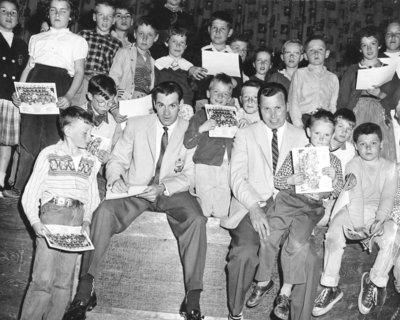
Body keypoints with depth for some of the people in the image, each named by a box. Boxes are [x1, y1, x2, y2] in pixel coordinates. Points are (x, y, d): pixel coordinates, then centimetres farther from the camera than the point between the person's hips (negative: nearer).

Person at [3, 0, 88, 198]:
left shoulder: (78, 41, 12)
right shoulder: (37, 39, 22)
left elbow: (79, 72, 3)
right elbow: (28, 67, 19)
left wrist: (69, 96, -13)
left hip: (59, 87, -3)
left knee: (51, 139, -6)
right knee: (28, 136, -1)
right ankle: (20, 187, 2)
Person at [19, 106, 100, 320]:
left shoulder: (90, 162, 17)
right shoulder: (49, 154, 5)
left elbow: (92, 197, 16)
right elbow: (30, 194, 2)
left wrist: (87, 220, -1)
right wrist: (34, 221, -12)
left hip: (77, 217, 4)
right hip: (52, 213, -3)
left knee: (64, 282, 1)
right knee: (43, 279, -11)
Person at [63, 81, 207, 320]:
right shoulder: (136, 125, 9)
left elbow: (190, 175, -3)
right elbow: (117, 160, 8)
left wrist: (163, 187, -22)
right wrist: (116, 178, -16)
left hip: (173, 192, -1)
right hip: (135, 190, 1)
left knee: (196, 219, -32)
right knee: (104, 211, -29)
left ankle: (193, 300, -26)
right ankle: (85, 291, -23)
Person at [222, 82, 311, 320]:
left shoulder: (300, 137, 17)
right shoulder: (245, 135, 11)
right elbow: (237, 177, -1)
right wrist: (253, 207, -16)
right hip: (251, 206, -1)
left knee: (307, 257, -25)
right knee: (245, 252, -29)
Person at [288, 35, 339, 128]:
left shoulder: (333, 78, 17)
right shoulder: (299, 74, 10)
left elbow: (333, 106, 15)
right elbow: (293, 103, 4)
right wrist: (299, 127, -9)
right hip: (304, 120, -2)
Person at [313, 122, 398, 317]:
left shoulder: (389, 167, 4)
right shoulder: (353, 166, -1)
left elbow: (388, 197, -4)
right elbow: (355, 196, -11)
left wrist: (380, 219, -22)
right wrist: (358, 224, -21)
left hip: (379, 212, 1)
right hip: (353, 210, -1)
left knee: (391, 236, -30)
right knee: (334, 233, -30)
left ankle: (373, 282, -10)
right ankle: (330, 288, -23)